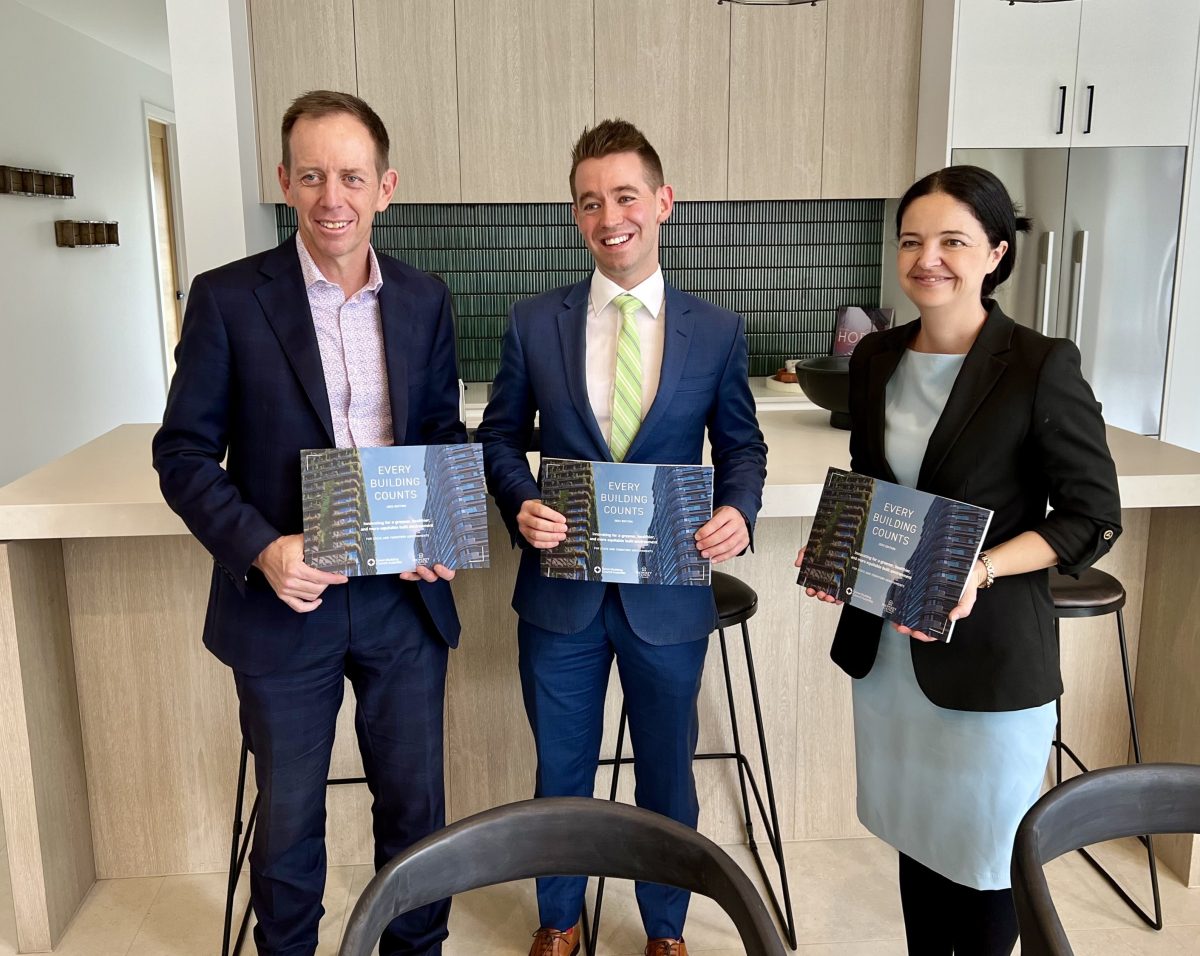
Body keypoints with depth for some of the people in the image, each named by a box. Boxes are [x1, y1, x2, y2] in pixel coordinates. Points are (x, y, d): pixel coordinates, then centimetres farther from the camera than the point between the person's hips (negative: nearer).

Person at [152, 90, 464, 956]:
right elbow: (184, 454, -5)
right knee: (288, 817, 16)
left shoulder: (424, 299, 2)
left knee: (415, 803, 16)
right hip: (285, 603, -2)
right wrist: (260, 549, -19)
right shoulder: (227, 298, -7)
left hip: (405, 599, 2)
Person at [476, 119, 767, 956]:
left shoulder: (717, 331, -2)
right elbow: (500, 437, 5)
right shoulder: (534, 322, -2)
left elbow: (742, 445, 6)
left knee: (666, 772, 17)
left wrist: (739, 511, -14)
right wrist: (522, 502, -15)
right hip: (562, 587, 1)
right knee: (561, 770, 18)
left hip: (669, 594, 0)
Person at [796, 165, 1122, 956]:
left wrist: (981, 571, -23)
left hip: (990, 652, -5)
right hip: (884, 643, 5)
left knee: (985, 852, 12)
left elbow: (1094, 517, -10)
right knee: (915, 833, 19)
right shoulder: (877, 359, 3)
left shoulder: (1041, 366, -14)